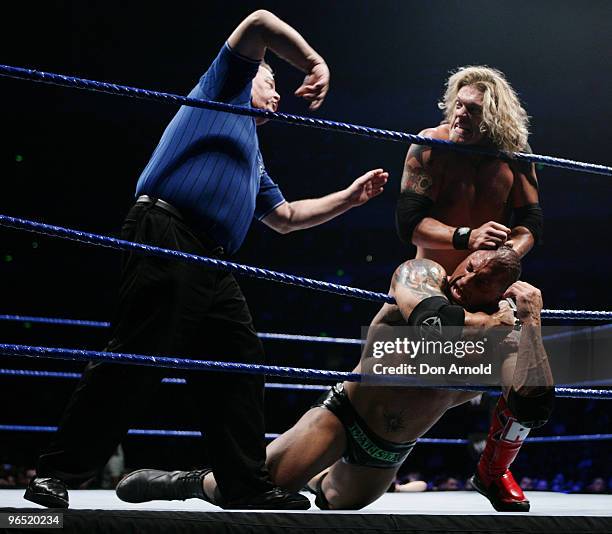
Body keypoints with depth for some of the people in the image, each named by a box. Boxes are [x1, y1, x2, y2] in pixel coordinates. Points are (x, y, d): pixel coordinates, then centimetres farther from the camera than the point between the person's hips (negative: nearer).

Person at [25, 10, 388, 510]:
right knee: (135, 359, -16)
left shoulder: (252, 156, 36)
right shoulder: (225, 90, 15)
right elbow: (258, 23, 0)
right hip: (166, 238, -10)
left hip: (212, 263, 10)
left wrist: (350, 197, 39)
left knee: (240, 366, 4)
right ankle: (56, 472, -12)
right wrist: (315, 64, 1)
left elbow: (285, 217, 40)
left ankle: (247, 486, 6)